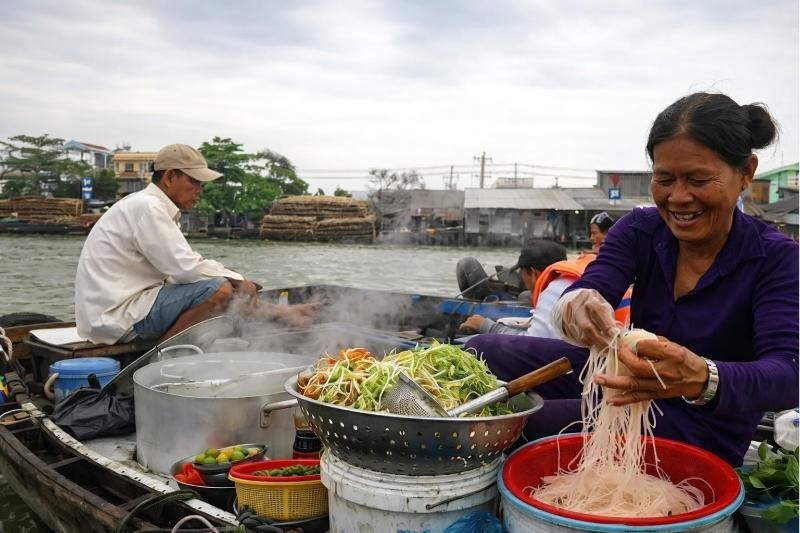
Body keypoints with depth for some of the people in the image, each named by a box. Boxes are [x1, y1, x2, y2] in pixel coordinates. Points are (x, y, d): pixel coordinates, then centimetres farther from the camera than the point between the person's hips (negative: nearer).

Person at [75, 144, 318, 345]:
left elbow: (184, 264, 14)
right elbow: (185, 268, -23)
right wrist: (237, 280, -9)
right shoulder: (146, 207, -17)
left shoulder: (152, 207, 14)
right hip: (118, 316, -10)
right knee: (219, 289, -24)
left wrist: (238, 281, 4)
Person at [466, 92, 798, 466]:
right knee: (483, 351, -9)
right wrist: (579, 306, -48)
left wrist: (702, 380, -53)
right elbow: (589, 290, -22)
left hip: (702, 428, -4)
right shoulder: (639, 229, -6)